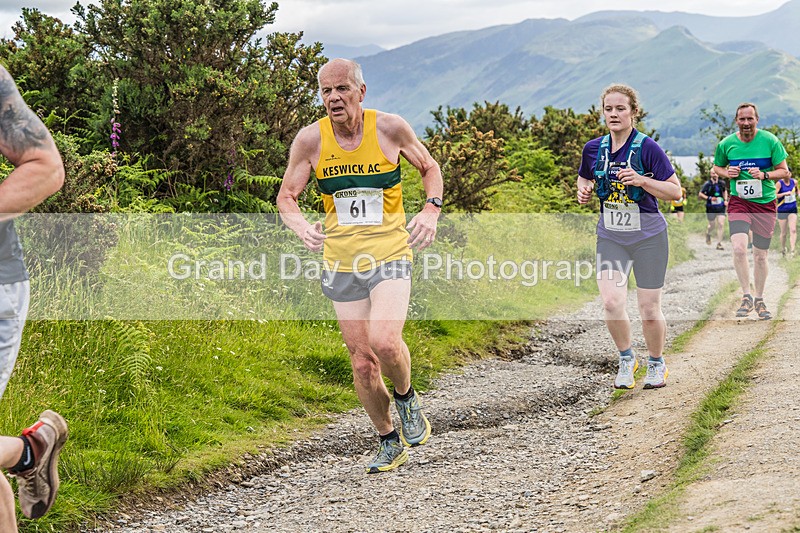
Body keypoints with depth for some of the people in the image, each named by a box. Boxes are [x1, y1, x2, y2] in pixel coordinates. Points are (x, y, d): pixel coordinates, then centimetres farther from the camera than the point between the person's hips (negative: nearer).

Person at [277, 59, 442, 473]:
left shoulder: (390, 128, -6)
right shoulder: (311, 139, -3)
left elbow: (429, 168, 10)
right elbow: (286, 197, 6)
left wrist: (431, 209, -9)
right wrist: (301, 227, -16)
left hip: (390, 255, -2)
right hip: (341, 263, 2)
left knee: (384, 340, -25)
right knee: (362, 362, 4)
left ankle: (406, 398, 8)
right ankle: (389, 442, 26)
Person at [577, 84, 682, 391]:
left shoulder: (648, 148, -11)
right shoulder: (594, 149, 2)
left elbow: (675, 192, -9)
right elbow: (584, 179, 20)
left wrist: (642, 180, -23)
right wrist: (584, 192, -3)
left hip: (648, 236, -3)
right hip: (610, 236, 3)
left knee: (649, 310, 2)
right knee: (611, 302, -15)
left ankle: (656, 364, 29)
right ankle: (626, 359, 11)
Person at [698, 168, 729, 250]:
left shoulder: (721, 183, 5)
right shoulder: (707, 184, -8)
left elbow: (725, 191, 25)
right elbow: (700, 194, -6)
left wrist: (725, 200, 11)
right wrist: (709, 198, -17)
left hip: (721, 208, 3)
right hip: (711, 208, -3)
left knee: (721, 224, -9)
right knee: (712, 225, 8)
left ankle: (719, 244, -4)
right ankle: (708, 233, 45)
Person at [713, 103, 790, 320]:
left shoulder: (770, 141, -5)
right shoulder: (726, 144, -2)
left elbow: (784, 171, 1)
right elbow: (717, 167, 16)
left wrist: (765, 175, -17)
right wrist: (727, 173, -6)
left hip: (765, 203, 0)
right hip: (739, 201, 0)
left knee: (760, 255, 8)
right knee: (739, 248, -22)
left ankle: (759, 300, 27)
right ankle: (746, 296, -6)